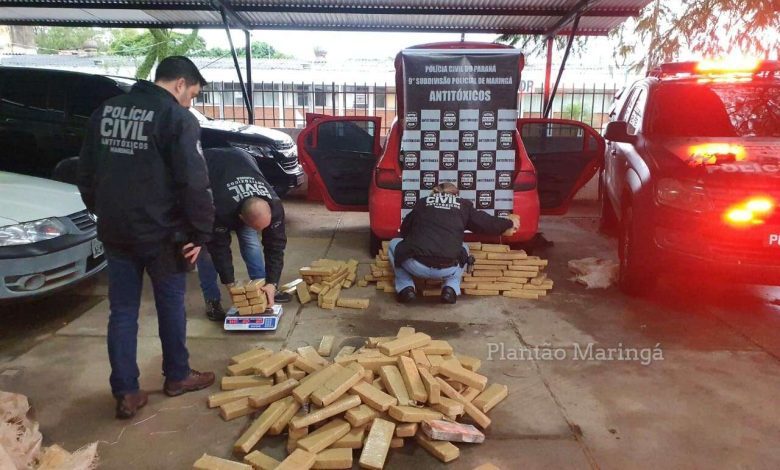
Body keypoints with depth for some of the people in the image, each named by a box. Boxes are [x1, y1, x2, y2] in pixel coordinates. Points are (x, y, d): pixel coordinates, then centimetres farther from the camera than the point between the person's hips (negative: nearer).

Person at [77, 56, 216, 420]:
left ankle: (126, 394, 16)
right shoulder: (178, 117, -12)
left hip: (114, 232, 6)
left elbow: (86, 173, 16)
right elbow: (194, 183, -17)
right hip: (161, 232, -5)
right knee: (171, 305, 12)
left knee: (122, 311, 11)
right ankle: (177, 377, 28)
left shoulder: (105, 111, 10)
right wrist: (200, 233, -10)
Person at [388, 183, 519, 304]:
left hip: (416, 265, -1)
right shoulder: (463, 205, 16)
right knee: (463, 248, 34)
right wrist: (510, 223, 38)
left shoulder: (422, 202, 18)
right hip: (447, 269, 1)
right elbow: (487, 223, 20)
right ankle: (451, 289, 14)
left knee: (394, 244, 29)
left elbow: (404, 230, 29)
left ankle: (406, 288, 14)